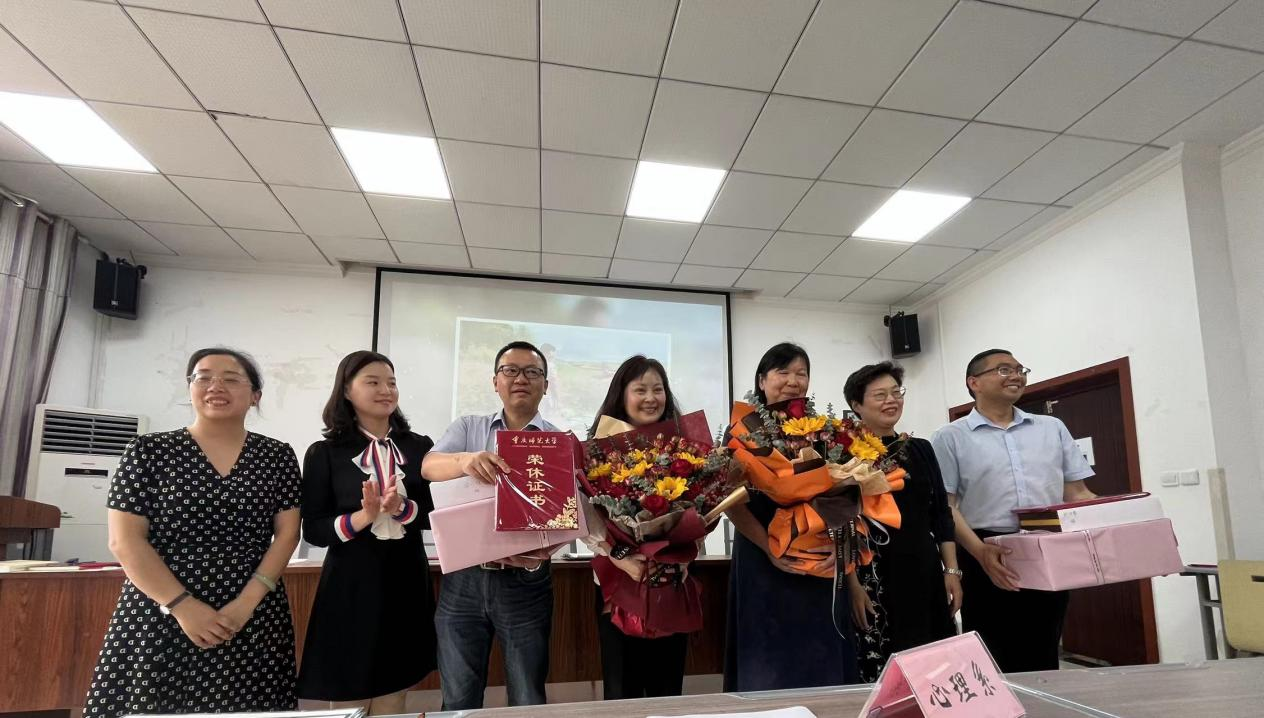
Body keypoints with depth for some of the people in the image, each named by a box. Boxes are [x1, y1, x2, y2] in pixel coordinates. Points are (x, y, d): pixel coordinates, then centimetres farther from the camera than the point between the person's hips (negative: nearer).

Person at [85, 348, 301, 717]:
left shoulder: (277, 456, 4)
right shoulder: (149, 450, 0)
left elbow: (287, 533, 1)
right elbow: (125, 540, -5)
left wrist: (247, 602, -12)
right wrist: (182, 606, -13)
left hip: (253, 624, 1)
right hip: (159, 621, -1)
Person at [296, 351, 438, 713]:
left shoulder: (420, 447, 2)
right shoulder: (325, 453, -3)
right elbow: (313, 530, -6)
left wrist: (401, 508, -20)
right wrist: (365, 517, -21)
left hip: (407, 581, 2)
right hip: (350, 585, -2)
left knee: (392, 699, 15)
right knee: (348, 700, 10)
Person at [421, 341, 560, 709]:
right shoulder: (468, 428, 6)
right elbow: (429, 466, -11)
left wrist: (543, 548, -25)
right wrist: (465, 460, -34)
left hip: (525, 583, -1)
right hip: (463, 580, 1)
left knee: (529, 701, 11)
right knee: (459, 701, 12)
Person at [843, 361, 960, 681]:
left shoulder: (922, 449, 12)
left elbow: (941, 514, 13)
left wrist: (951, 571, 6)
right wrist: (852, 584, -13)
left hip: (925, 573, 5)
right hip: (874, 575, -5)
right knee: (880, 673, -2)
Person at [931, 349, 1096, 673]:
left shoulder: (1052, 428, 15)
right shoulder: (951, 438, 1)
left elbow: (1077, 493, 14)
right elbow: (945, 506, -5)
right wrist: (981, 552, -19)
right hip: (987, 561, -4)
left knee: (1043, 663, 12)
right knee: (994, 668, 3)